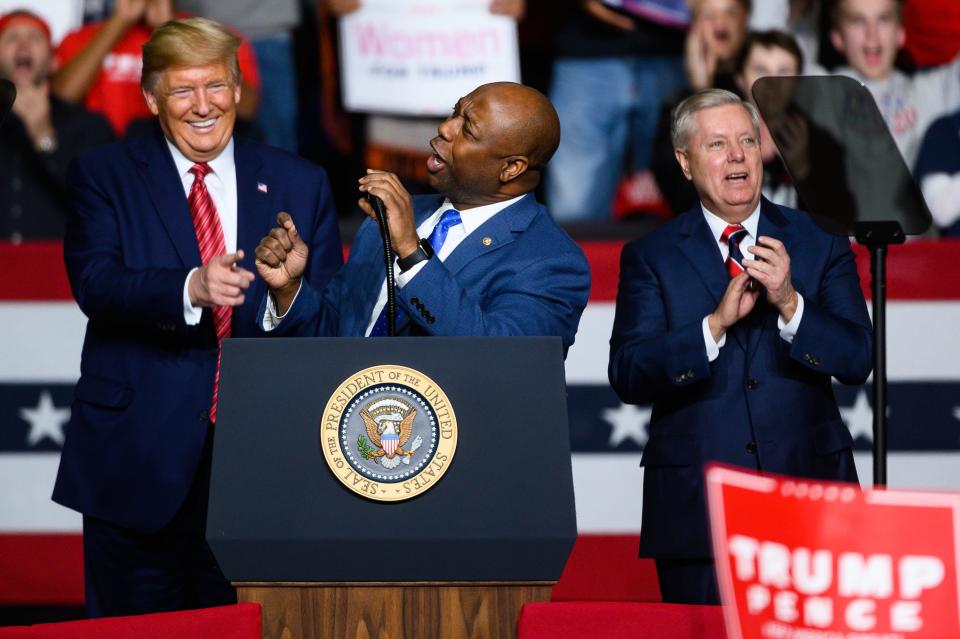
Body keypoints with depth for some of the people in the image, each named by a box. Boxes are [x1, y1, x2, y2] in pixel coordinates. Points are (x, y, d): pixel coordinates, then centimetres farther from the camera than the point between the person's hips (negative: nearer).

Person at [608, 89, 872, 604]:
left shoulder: (820, 244, 7)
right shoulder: (651, 256, 4)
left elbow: (857, 362, -2)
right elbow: (628, 377, -7)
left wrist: (790, 304, -18)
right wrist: (716, 322, -19)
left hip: (809, 490, 1)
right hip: (696, 505, -1)